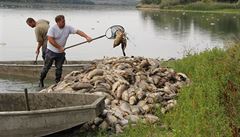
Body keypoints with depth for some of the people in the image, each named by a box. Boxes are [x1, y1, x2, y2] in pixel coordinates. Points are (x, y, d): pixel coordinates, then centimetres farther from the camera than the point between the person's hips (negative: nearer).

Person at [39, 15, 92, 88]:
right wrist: (59, 47, -22)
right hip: (51, 51, -4)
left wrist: (87, 37, -25)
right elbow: (50, 40, -23)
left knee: (59, 68, 10)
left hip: (61, 52, 4)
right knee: (46, 67, 4)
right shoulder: (52, 28, -17)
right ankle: (41, 81, 21)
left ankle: (57, 82, 24)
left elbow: (78, 31, -11)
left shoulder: (68, 28, -6)